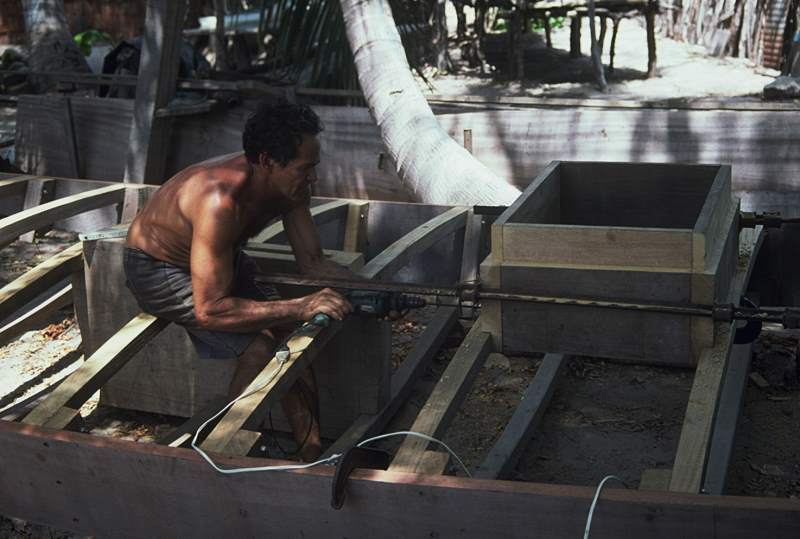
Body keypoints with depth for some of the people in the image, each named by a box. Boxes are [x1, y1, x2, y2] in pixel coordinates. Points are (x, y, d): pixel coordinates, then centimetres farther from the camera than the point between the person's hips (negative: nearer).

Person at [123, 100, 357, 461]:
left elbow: (313, 262, -5)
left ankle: (313, 457, -4)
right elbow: (210, 309, -41)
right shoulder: (220, 200, -39)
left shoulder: (289, 185, -14)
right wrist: (300, 307, -45)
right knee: (260, 344, -24)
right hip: (158, 270, -7)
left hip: (222, 260, 8)